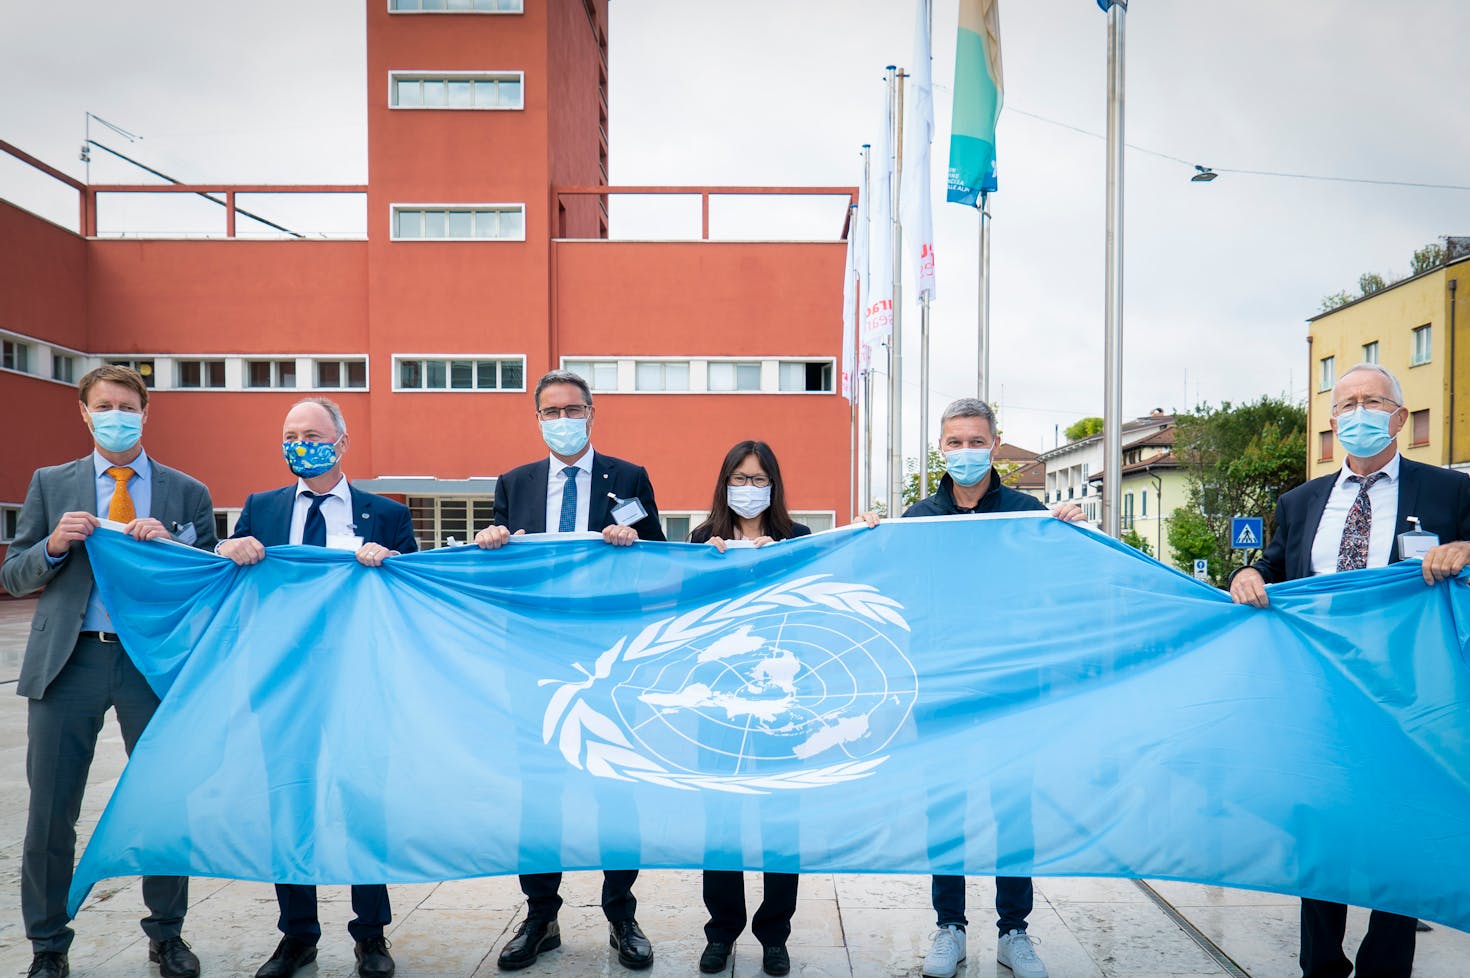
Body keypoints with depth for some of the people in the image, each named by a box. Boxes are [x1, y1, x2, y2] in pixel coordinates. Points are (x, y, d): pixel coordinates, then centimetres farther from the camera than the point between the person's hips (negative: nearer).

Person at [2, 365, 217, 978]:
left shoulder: (187, 493, 6)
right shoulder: (50, 484, 10)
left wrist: (169, 546, -14)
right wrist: (54, 545, -11)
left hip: (153, 659, 0)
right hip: (68, 660, 1)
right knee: (50, 813, 6)